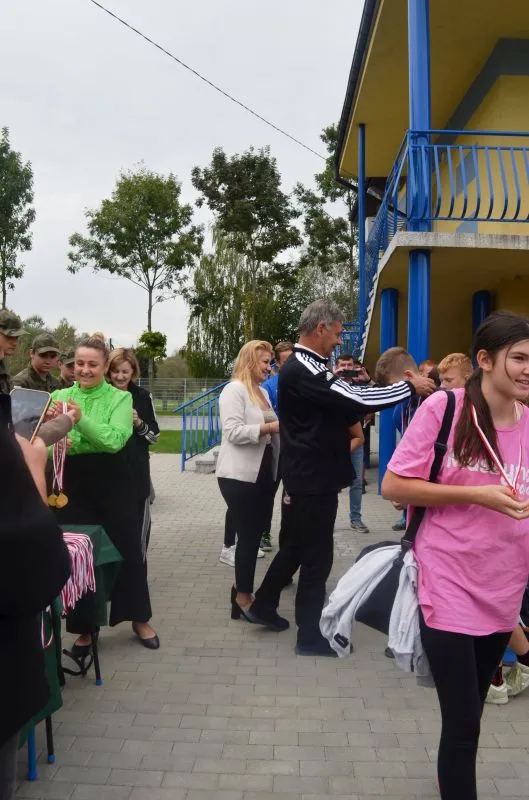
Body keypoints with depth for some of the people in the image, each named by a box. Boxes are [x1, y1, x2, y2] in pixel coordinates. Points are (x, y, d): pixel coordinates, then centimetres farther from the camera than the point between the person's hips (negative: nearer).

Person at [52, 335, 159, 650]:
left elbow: (115, 440, -20)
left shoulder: (120, 398, -4)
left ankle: (139, 618, 31)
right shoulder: (59, 397, 3)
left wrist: (81, 418, -31)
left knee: (129, 550, 8)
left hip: (113, 483, -1)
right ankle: (83, 628, 28)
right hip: (73, 485, 2)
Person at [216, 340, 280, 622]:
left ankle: (242, 589, 28)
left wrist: (281, 427, 1)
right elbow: (233, 432, -22)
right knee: (248, 536, -1)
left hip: (263, 473, 8)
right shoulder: (234, 390, -11)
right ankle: (243, 598, 12)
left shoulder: (262, 392, 14)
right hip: (240, 476, -8)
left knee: (253, 534, 14)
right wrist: (271, 426, -22)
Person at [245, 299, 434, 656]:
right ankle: (310, 635, 18)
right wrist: (410, 386, -17)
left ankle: (263, 606, 36)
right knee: (317, 555, 3)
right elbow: (354, 399, -26)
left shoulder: (307, 368, 12)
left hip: (310, 474, 10)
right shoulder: (301, 370, -22)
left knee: (297, 545, 22)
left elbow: (339, 407, 14)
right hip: (314, 478, -10)